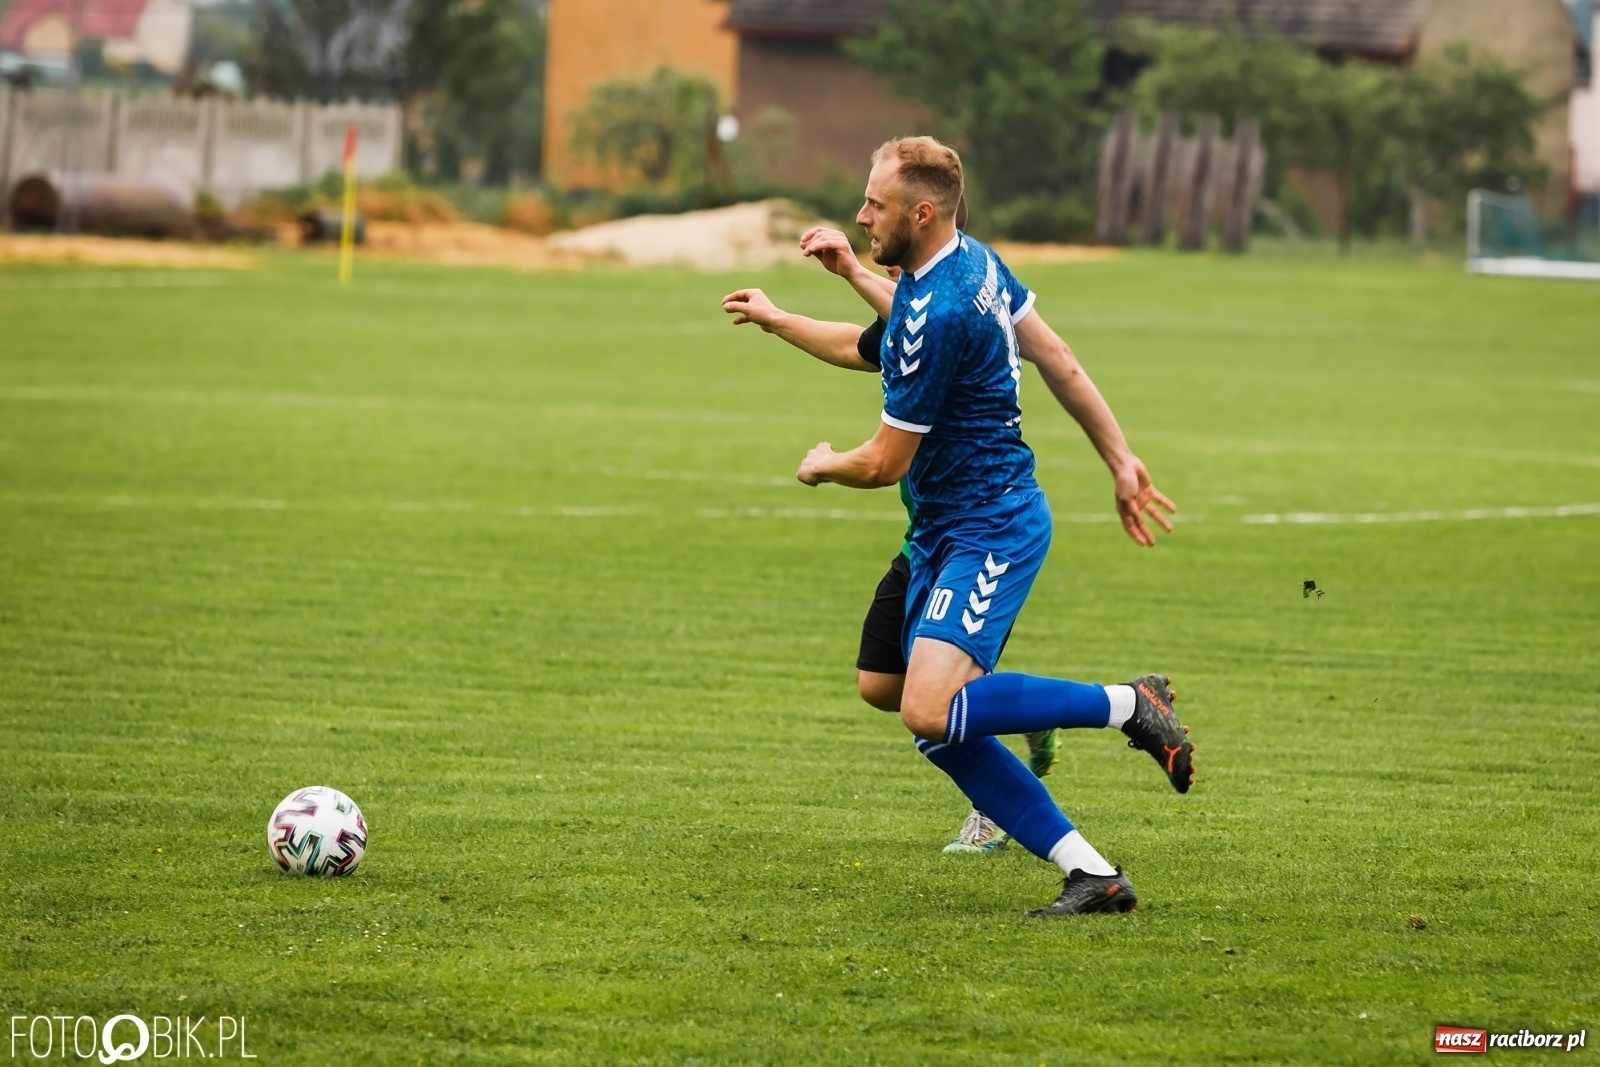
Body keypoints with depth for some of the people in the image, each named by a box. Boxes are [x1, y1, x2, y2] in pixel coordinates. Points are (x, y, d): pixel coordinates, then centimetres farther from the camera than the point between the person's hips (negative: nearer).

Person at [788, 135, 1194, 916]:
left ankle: (1131, 706, -10)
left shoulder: (936, 318, -23)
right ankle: (1093, 874, 4)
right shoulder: (973, 261, 6)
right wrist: (1119, 457, 22)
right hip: (944, 533, 10)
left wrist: (821, 466, 6)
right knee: (941, 734, 2)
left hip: (989, 530, -10)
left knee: (931, 711, -25)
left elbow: (884, 463, -15)